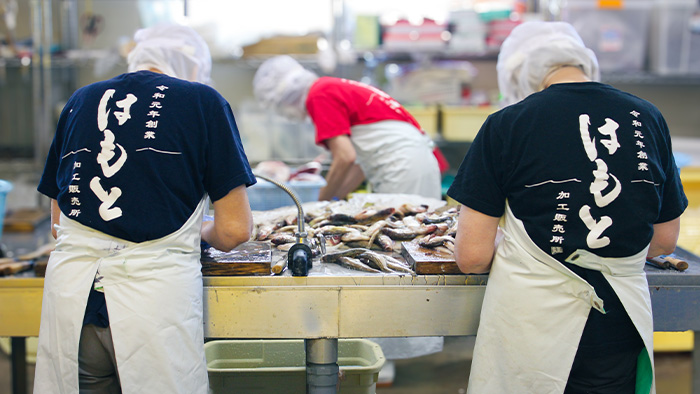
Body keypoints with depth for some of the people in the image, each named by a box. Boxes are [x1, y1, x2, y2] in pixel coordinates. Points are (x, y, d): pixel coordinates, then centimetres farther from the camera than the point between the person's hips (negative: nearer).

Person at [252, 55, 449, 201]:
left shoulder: (319, 97, -8)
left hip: (402, 165, -10)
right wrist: (332, 197, 22)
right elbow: (361, 161, 22)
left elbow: (345, 157, -16)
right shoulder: (334, 87, 22)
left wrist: (321, 201, -2)